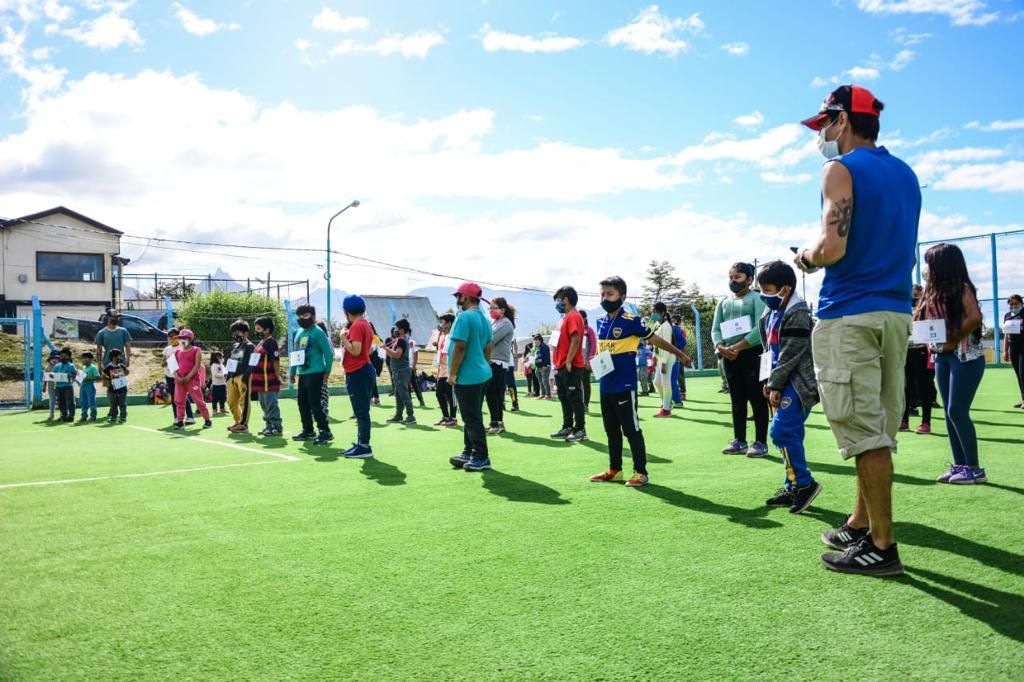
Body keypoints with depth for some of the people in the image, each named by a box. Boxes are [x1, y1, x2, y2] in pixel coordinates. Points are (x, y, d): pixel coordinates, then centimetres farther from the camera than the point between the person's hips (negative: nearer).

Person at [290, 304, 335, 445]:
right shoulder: (299, 333, 13)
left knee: (314, 403, -11)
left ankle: (325, 432, -6)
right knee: (302, 403, 13)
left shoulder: (317, 332, -11)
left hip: (315, 373, -8)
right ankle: (308, 431, 25)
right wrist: (292, 371, 19)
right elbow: (295, 354, 20)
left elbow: (328, 353, -12)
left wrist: (327, 371, -10)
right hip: (302, 374, 8)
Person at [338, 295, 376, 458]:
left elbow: (355, 350, -23)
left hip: (358, 373, -10)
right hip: (364, 371, 10)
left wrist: (343, 337, -10)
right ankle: (361, 444, 22)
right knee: (361, 411, 15)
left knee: (361, 411, -7)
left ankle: (364, 447, -5)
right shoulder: (365, 324, 15)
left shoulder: (357, 326, -14)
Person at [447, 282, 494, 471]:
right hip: (482, 374, 10)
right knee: (473, 417, 16)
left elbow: (460, 347, -20)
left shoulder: (464, 316, -16)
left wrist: (452, 373, -14)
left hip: (467, 376, -10)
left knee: (472, 419, -3)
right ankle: (469, 453, 24)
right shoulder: (484, 319, 13)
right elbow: (489, 347, 15)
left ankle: (482, 458, 0)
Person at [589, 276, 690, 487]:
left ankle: (641, 472, 7)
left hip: (625, 386, -7)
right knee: (611, 430, 15)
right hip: (606, 387, 7)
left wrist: (678, 353, 7)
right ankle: (614, 470, 26)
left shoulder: (632, 321, -11)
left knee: (631, 430, -2)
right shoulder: (600, 322, 9)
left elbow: (655, 339, -1)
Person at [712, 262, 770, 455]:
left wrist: (737, 347, -18)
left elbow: (761, 328, -14)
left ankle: (760, 443, 0)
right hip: (730, 357, 6)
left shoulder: (757, 299, -2)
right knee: (737, 400, 10)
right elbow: (715, 330, 11)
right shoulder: (723, 303, 16)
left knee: (757, 399, -4)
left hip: (752, 354, -6)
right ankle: (739, 441, 16)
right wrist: (721, 348, -9)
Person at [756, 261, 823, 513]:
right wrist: (769, 382, 12)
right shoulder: (771, 313, 14)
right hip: (783, 382, 9)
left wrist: (775, 384, -15)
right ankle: (793, 488, 16)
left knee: (781, 431, -16)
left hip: (798, 383, -9)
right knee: (790, 435, 10)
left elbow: (791, 354, -17)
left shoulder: (797, 313, -14)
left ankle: (804, 483, -6)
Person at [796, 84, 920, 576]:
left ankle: (882, 546, 0)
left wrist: (805, 258, 1)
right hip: (897, 311, 9)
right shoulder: (906, 174, 18)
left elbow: (832, 249, -19)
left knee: (865, 431, -5)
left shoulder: (842, 170, -8)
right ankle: (861, 525, 25)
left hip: (850, 314, -9)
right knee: (877, 428, 14)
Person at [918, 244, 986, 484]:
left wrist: (954, 341, -16)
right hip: (943, 357, 8)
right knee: (949, 413, 8)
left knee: (958, 411, -9)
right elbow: (918, 320, 14)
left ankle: (974, 468, 0)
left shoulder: (962, 289, -10)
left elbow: (975, 318, -23)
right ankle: (959, 465, 15)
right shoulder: (934, 292, 12)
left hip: (966, 356, -8)